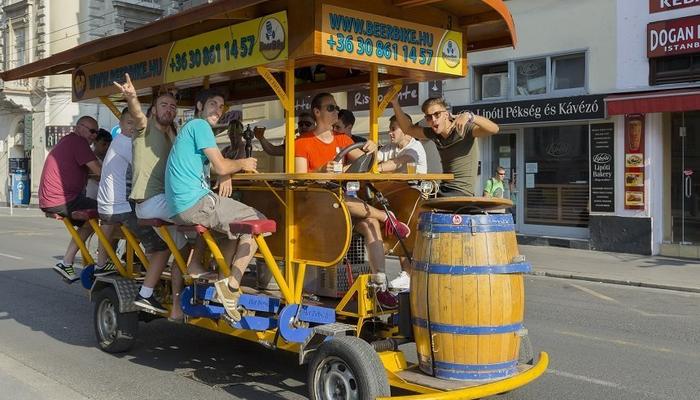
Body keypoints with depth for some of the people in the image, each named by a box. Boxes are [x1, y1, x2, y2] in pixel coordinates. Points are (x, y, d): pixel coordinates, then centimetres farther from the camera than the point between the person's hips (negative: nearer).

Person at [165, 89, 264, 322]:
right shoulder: (200, 125, -5)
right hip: (195, 203, -10)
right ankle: (231, 286, -8)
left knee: (238, 227, 24)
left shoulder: (189, 128, 25)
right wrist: (242, 164, 6)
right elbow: (220, 167, -12)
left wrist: (233, 168, 10)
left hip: (179, 208, 10)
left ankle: (222, 279, 16)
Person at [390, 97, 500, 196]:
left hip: (462, 193, -8)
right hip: (443, 190, 8)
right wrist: (395, 103, 5)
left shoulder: (464, 129, -13)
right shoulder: (434, 134, 8)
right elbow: (408, 129, 15)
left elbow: (494, 129, -27)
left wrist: (470, 116, -41)